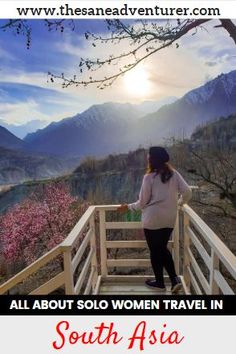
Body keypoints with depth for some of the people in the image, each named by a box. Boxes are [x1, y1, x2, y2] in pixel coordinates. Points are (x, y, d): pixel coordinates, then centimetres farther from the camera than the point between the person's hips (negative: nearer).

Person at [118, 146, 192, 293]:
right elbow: (187, 193, -4)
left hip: (152, 220, -5)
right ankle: (175, 280, 16)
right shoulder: (174, 174, 1)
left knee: (155, 251, 13)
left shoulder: (149, 177, -12)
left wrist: (128, 206, 7)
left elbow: (142, 203, -9)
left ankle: (159, 282, 28)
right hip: (169, 219, 5)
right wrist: (179, 203, 15)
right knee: (163, 248, 22)